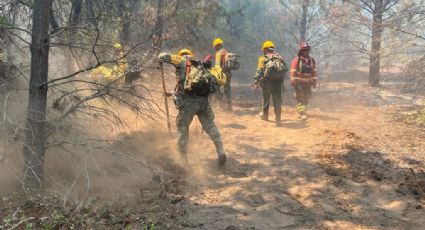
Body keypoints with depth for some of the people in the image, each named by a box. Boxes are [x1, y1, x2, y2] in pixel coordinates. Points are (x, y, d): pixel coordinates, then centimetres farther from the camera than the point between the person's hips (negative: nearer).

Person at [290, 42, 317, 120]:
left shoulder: (312, 60, 7)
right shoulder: (296, 60, -8)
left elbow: (314, 72, 9)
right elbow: (293, 72, -10)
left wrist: (315, 81, 5)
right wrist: (293, 82, -14)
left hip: (307, 83, 5)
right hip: (299, 83, -5)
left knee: (306, 99, 10)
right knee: (300, 99, -9)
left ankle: (301, 112, 26)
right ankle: (302, 114, -11)